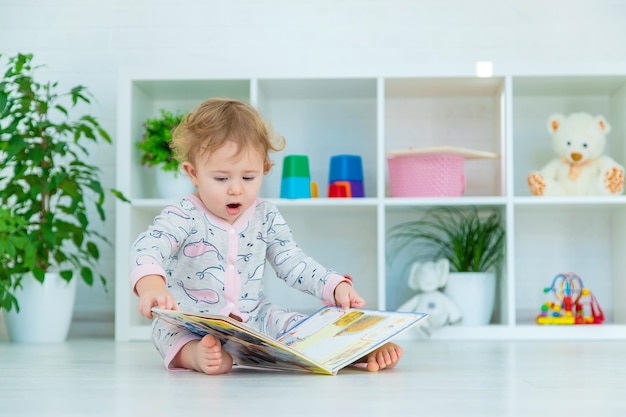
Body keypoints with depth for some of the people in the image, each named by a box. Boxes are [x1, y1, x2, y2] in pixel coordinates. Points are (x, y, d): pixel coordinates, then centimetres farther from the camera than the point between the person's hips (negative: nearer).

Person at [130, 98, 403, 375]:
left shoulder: (266, 217, 3)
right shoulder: (184, 216, -12)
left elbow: (293, 264, 6)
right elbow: (148, 247, -29)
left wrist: (337, 286, -11)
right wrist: (151, 285, -53)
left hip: (253, 319, 4)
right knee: (168, 331, -34)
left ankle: (365, 351, -21)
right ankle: (197, 354, -61)